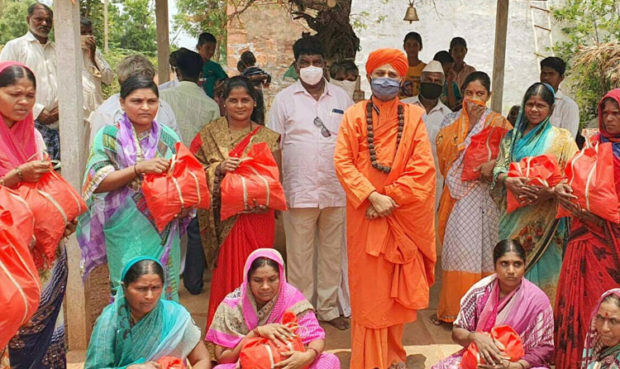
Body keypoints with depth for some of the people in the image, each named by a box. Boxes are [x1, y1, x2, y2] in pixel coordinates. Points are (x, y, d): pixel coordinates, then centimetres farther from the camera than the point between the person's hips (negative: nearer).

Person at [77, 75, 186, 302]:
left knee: (165, 289, 10)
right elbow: (97, 182, -11)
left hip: (163, 230, 3)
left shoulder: (169, 137, 7)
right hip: (127, 233, -3)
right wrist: (139, 168, -21)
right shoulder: (109, 136, -1)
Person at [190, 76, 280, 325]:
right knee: (227, 275, 2)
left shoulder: (268, 138, 7)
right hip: (226, 218, -1)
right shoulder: (209, 135, 5)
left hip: (258, 217, 1)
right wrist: (218, 169, -16)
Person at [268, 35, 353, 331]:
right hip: (299, 191, -2)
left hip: (336, 190, 2)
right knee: (299, 254, 5)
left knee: (332, 251, 10)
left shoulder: (341, 97, 10)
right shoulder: (284, 99, 4)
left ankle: (328, 308, 24)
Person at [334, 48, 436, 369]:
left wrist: (391, 197, -13)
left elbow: (423, 166, -3)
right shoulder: (354, 115, 5)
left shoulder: (413, 116, 6)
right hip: (366, 212, -1)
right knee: (368, 288, 2)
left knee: (397, 287, 8)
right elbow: (343, 162, -4)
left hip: (403, 215, 1)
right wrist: (373, 196, -16)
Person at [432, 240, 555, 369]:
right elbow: (457, 332, 1)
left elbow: (545, 349, -7)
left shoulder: (537, 300, -11)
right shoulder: (481, 290, -6)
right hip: (477, 358, 2)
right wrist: (475, 337, -21)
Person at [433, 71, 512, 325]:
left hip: (483, 193, -3)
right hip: (457, 193, 3)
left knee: (475, 248, -4)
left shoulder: (497, 122, 2)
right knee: (456, 248, 5)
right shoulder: (451, 121, 12)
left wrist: (494, 164, -24)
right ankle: (451, 308, 16)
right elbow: (445, 151, 2)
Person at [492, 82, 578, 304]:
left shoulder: (561, 139, 2)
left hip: (544, 218, -3)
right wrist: (508, 181, -15)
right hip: (515, 217, 3)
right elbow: (499, 169, 7)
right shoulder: (512, 137, 14)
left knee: (542, 269, -3)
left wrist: (550, 191, -21)